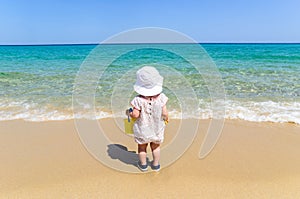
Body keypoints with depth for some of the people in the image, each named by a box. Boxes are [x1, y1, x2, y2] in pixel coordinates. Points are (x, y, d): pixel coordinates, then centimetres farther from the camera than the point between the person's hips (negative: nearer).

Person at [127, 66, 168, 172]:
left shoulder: (138, 100, -23)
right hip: (157, 129, 2)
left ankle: (143, 164, 39)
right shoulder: (161, 97, -17)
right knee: (156, 146, 24)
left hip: (142, 129, -1)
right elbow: (164, 113, -15)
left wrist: (129, 113, -1)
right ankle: (156, 164, 38)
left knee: (142, 147, 22)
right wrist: (166, 118, 7)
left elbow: (135, 115, -21)